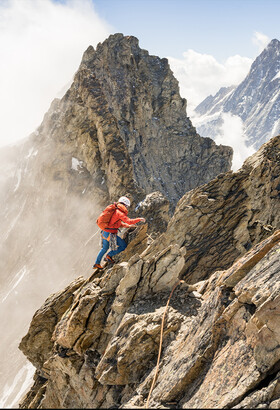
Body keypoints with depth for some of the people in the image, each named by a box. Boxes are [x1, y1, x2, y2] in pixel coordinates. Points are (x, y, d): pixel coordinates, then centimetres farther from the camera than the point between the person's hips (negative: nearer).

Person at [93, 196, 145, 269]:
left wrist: (128, 226, 20)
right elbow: (129, 221, -22)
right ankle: (109, 256, 6)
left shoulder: (115, 210, 16)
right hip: (110, 234, -10)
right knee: (123, 246, 1)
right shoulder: (120, 212, -14)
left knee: (105, 248, 28)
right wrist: (139, 219, -10)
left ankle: (97, 263, 34)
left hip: (104, 232, 10)